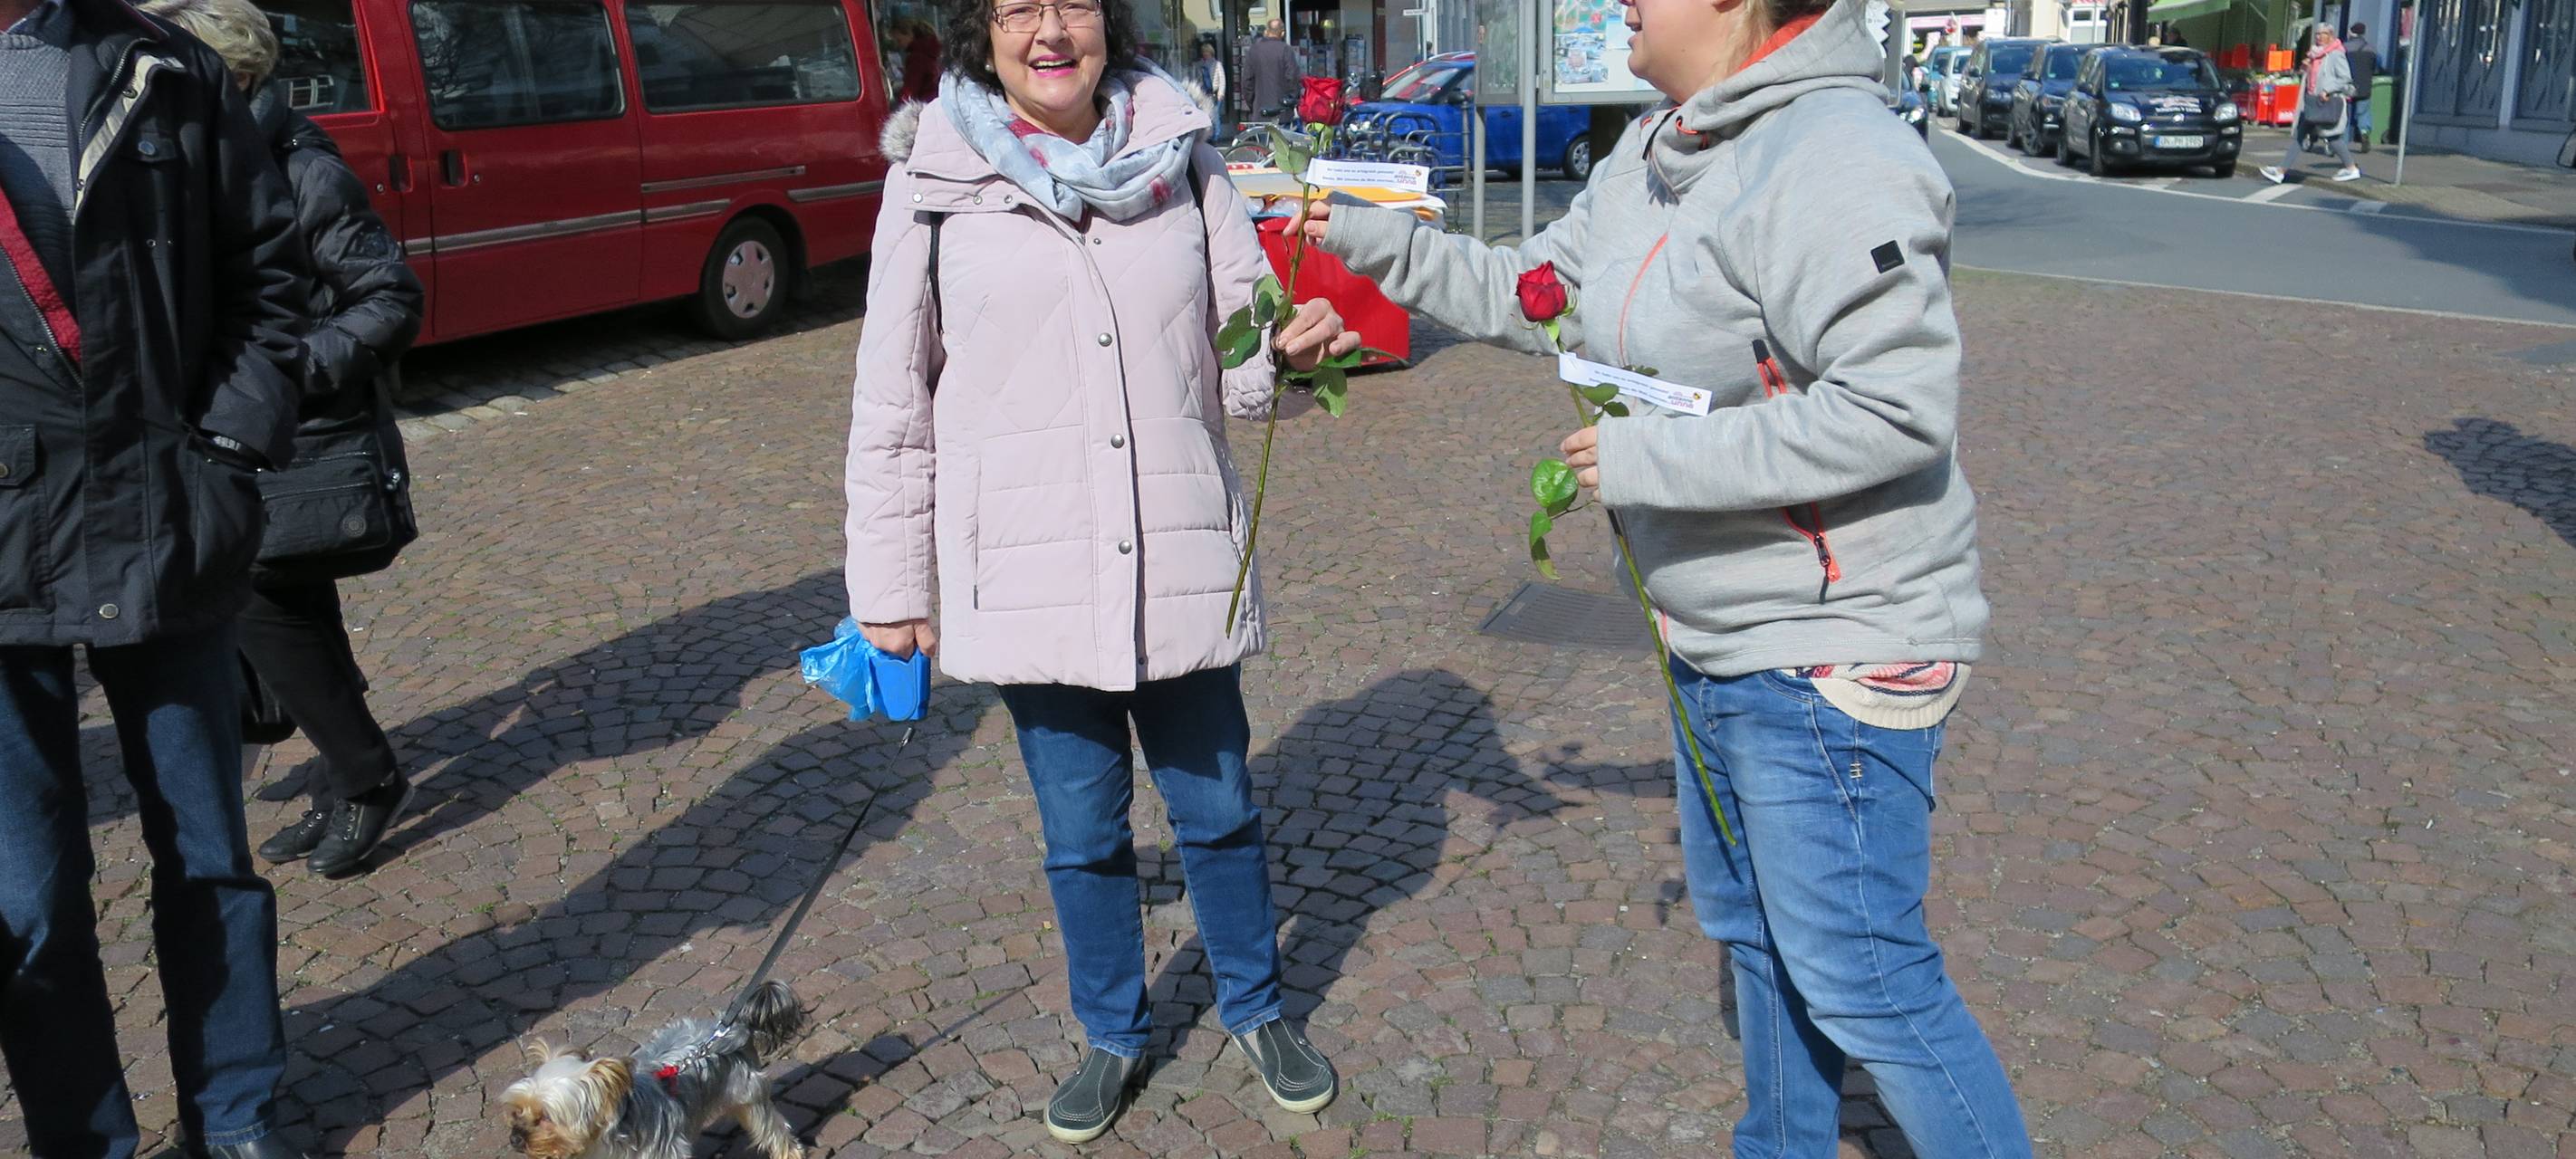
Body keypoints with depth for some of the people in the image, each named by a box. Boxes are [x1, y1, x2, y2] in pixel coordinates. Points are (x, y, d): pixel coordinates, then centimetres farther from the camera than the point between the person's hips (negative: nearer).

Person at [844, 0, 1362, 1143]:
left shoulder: (1181, 156, 2)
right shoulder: (935, 181, -3)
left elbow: (1234, 347, 8)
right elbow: (891, 403, 1)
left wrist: (1285, 350, -16)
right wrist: (889, 586, 3)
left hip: (1180, 560, 1)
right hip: (1030, 576, -1)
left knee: (1219, 809, 14)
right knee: (1081, 832, 13)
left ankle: (1255, 1010, 39)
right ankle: (1112, 1038, 37)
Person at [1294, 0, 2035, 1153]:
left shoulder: (1836, 160, -24)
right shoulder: (1649, 161, 7)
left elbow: (1897, 408, -30)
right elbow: (1531, 292, 16)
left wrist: (1650, 456, -26)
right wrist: (1368, 235, 9)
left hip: (1835, 650, -10)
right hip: (1717, 637, 10)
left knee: (1855, 975, -1)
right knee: (1749, 923, 24)